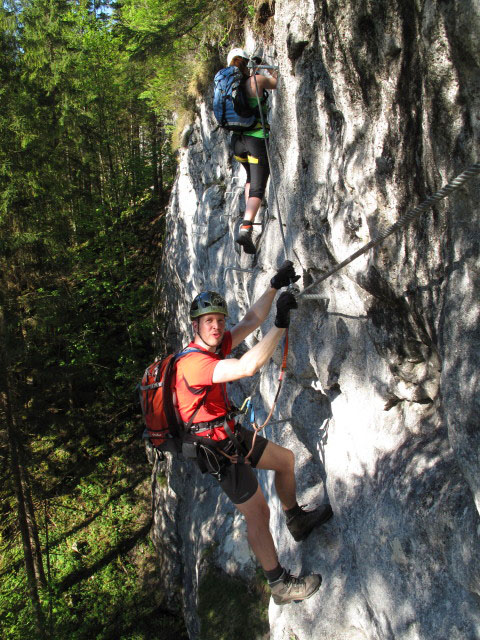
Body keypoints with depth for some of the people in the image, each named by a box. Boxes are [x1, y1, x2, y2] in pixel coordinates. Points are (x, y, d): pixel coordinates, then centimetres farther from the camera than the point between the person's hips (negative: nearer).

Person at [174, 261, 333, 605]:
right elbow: (247, 367, -42)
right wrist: (281, 325, -39)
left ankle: (297, 521, 44)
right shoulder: (193, 364, -30)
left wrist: (274, 286, -8)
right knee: (258, 513, -1)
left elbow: (252, 320, 3)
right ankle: (280, 585, 16)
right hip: (217, 449, -10)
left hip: (232, 433, 10)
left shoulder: (215, 346, -1)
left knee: (285, 459, 22)